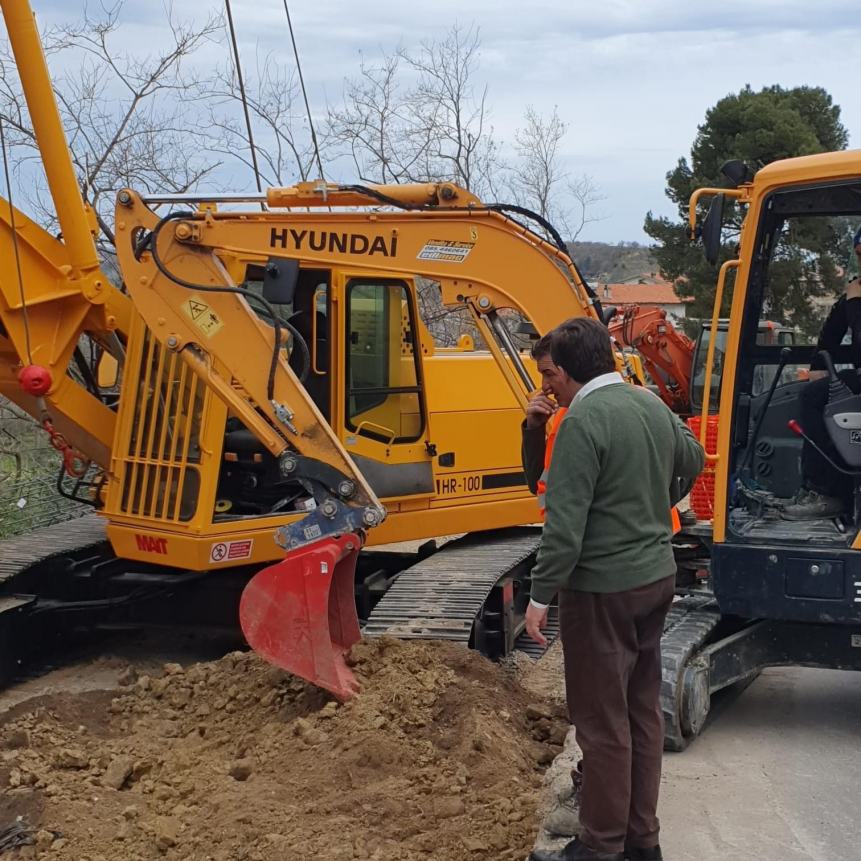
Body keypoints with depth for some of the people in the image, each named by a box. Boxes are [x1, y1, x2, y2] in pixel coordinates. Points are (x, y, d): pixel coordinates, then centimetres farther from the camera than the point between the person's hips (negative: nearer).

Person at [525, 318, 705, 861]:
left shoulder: (583, 423, -20)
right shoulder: (652, 405, 5)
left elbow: (566, 524, -22)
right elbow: (692, 460, 23)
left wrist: (541, 596, -14)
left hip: (604, 589, -8)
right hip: (657, 576, 8)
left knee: (603, 721, 2)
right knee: (643, 710, 16)